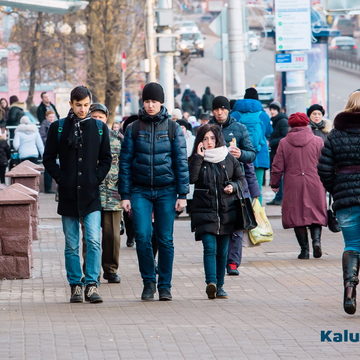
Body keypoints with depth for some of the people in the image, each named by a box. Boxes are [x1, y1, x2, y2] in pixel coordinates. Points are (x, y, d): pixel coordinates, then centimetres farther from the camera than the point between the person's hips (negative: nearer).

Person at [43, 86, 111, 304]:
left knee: (94, 240, -12)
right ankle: (76, 286, 10)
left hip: (91, 194, 0)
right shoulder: (58, 128, 5)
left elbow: (106, 159, 13)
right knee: (71, 245, 5)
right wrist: (61, 179, -3)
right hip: (68, 194, 0)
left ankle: (92, 284, -9)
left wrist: (97, 179, 0)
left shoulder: (100, 128, 7)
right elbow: (49, 159, 8)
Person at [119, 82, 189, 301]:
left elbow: (181, 162, 4)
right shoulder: (134, 129, 5)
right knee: (143, 237, -10)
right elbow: (125, 162, 6)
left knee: (165, 240, 0)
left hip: (166, 191, 0)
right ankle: (148, 282, 6)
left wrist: (182, 195, -2)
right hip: (140, 191, 0)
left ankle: (165, 286, 10)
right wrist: (125, 195, 0)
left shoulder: (173, 129, 4)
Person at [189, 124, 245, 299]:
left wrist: (233, 186, -5)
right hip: (204, 211, -2)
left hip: (227, 211, 2)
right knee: (210, 247, -16)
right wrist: (198, 157, -16)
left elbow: (241, 178, 15)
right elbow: (191, 178, -14)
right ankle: (211, 283, -28)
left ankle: (219, 286, 15)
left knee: (222, 251, 7)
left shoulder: (228, 158, 8)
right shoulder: (196, 159, 3)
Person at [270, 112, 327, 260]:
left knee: (297, 216, 6)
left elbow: (277, 167, 2)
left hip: (293, 186, 0)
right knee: (316, 214, 9)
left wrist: (274, 184, 15)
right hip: (314, 185, 0)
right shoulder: (317, 141, 1)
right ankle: (316, 239, -15)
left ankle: (304, 249, 2)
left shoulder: (284, 143, 1)